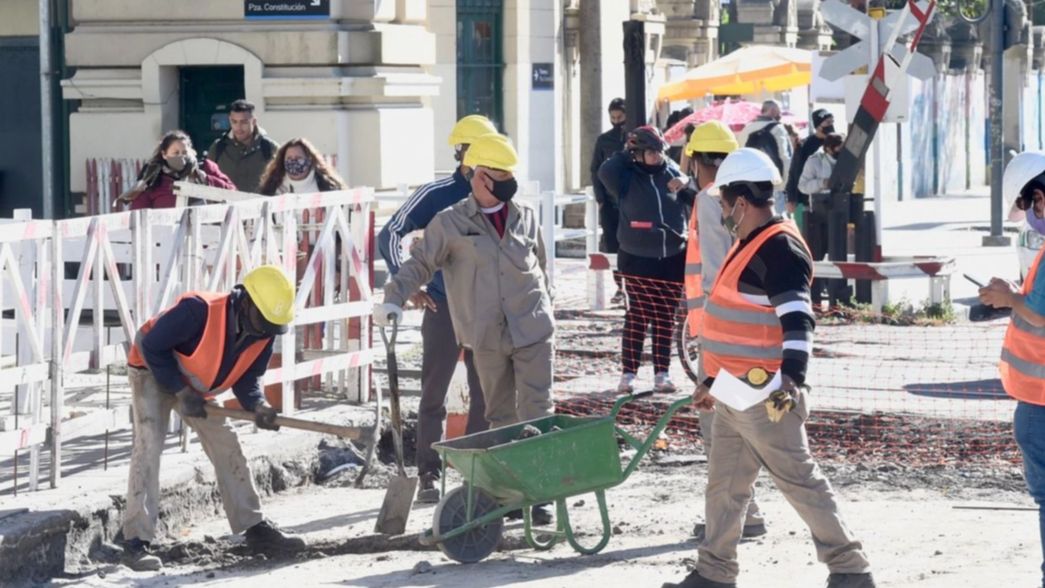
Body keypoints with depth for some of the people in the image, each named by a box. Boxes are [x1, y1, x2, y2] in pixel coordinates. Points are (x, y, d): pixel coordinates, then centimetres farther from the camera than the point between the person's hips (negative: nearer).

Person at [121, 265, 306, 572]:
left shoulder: (262, 335, -15)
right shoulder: (198, 310, -38)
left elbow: (247, 378, -5)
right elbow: (152, 346, -30)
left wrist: (258, 406, -27)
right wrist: (181, 392, -29)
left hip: (198, 387, 7)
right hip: (153, 374, -7)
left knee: (228, 449, 5)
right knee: (148, 447, -19)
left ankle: (255, 528, 15)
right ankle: (136, 541, -21)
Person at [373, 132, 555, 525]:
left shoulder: (526, 219, 10)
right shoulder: (451, 223, 0)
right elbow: (420, 264, 0)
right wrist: (395, 299, -13)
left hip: (533, 332, 1)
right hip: (488, 337, -1)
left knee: (536, 414, -5)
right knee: (500, 417, 7)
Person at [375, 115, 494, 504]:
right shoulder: (436, 195, -8)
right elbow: (390, 236, -8)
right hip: (443, 309, -4)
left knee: (485, 397, 7)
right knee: (434, 394, 1)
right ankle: (428, 475, 5)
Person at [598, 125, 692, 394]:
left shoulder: (672, 173, 8)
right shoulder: (627, 177, -2)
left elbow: (694, 202, 10)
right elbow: (606, 171, -22)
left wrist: (686, 184, -10)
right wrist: (627, 152, -11)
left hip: (672, 258, 3)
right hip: (637, 259, -3)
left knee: (666, 319, 6)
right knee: (637, 317, 0)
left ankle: (662, 373, 11)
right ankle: (628, 373, 4)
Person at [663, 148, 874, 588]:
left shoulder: (779, 248, -16)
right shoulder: (750, 246, 16)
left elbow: (797, 320, -26)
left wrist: (792, 377, -37)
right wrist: (714, 380, 29)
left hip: (765, 395, -10)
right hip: (737, 392, 10)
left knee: (799, 481, -5)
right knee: (724, 484, 13)